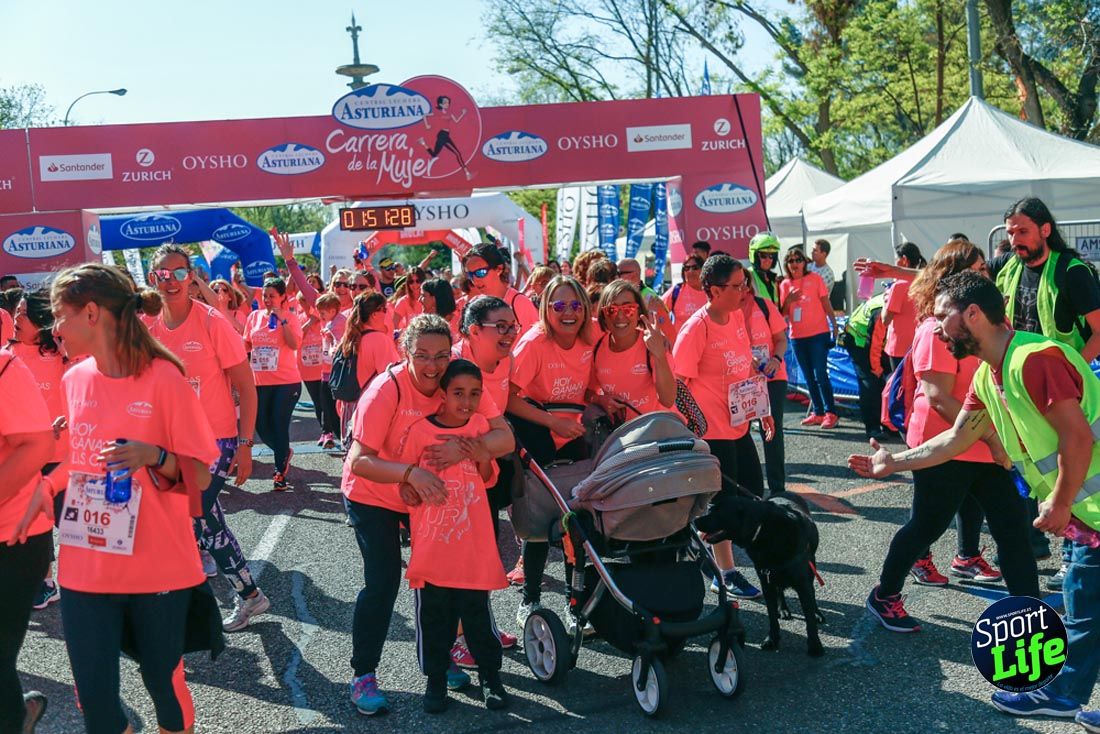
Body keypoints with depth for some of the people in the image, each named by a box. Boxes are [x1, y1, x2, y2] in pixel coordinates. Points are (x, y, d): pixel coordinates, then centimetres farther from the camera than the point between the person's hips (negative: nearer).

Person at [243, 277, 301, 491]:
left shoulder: (290, 319, -4)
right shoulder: (254, 316, 7)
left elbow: (294, 345, -19)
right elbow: (246, 344, 16)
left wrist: (282, 320, -20)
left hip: (286, 382, -4)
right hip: (260, 382, 4)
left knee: (280, 425, -2)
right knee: (261, 426, 6)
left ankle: (280, 472, 11)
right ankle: (284, 453, 35)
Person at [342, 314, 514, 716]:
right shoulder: (387, 389, -28)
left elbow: (505, 439, -24)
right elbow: (359, 461, -33)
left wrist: (463, 448, -42)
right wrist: (411, 473, -47)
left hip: (428, 493, 4)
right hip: (373, 495, -4)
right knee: (383, 580, -12)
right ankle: (363, 675, 6)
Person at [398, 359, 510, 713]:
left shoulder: (480, 426, 0)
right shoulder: (420, 431, -9)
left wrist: (482, 458, -9)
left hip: (473, 545, 1)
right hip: (431, 545, -1)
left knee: (477, 614, 8)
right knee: (433, 616, 9)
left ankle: (490, 675, 25)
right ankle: (435, 680, 26)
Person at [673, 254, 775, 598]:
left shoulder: (737, 317, 5)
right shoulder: (697, 327, -18)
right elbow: (678, 382, -17)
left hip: (739, 424, 8)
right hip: (712, 430, -8)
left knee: (753, 496, 15)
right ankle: (726, 574, 18)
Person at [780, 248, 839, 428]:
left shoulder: (814, 279, -2)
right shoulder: (785, 285, 7)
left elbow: (826, 304, 1)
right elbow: (783, 313, 7)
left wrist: (835, 326, -4)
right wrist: (788, 300, -11)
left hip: (818, 334, -4)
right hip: (797, 337, 5)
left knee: (820, 375, -9)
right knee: (809, 377, 10)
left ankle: (831, 413, -2)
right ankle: (817, 413, 18)